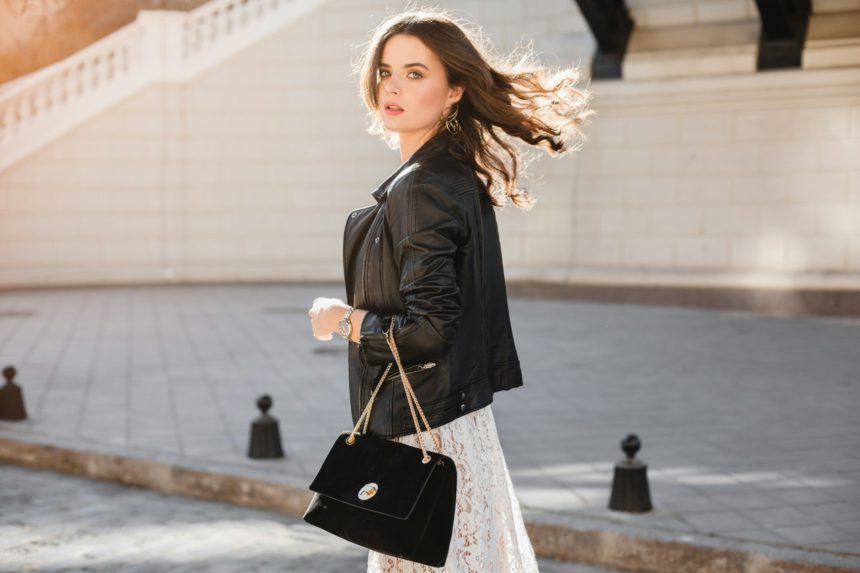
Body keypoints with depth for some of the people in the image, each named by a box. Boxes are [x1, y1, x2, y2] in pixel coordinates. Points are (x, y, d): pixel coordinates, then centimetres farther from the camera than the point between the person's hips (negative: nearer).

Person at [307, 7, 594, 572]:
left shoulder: (420, 189, -19)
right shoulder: (462, 177, 9)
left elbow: (428, 330, -24)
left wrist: (343, 319, -10)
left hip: (423, 431, -10)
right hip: (461, 417, 10)